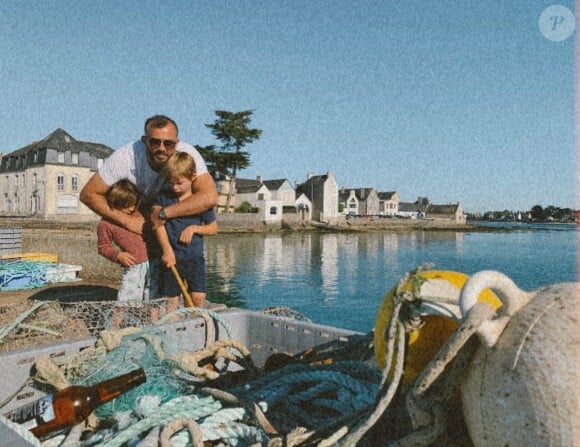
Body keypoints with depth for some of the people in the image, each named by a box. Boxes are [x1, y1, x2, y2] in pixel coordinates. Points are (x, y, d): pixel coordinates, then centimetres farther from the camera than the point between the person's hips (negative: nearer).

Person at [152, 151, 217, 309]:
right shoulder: (164, 196, 2)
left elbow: (213, 228, 4)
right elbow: (157, 222, -8)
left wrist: (194, 228, -14)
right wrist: (167, 250, -17)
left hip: (195, 257, -1)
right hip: (172, 256, 1)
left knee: (198, 297, -5)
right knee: (172, 298, 3)